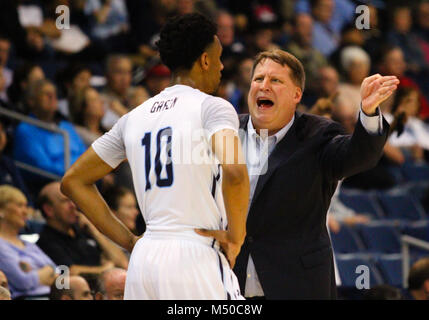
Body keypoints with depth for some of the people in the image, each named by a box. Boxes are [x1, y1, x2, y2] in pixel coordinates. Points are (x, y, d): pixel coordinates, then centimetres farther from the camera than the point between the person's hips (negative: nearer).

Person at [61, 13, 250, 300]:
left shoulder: (134, 118, 16)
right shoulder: (213, 107, -3)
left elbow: (73, 181, 20)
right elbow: (234, 173, -22)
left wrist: (129, 241, 16)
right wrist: (236, 235, -7)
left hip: (145, 257, 6)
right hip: (196, 256, -6)